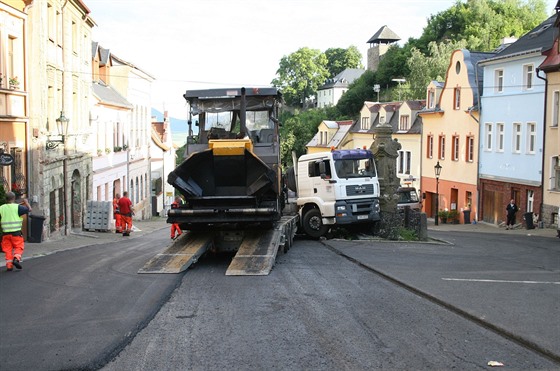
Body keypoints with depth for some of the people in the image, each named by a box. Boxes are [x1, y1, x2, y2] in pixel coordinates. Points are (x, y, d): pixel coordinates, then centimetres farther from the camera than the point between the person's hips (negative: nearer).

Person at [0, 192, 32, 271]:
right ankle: (16, 258, -18)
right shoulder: (17, 207, -8)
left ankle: (9, 264, 4)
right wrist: (26, 202, 15)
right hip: (16, 232, -3)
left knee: (8, 249, 9)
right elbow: (29, 209, -1)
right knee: (19, 247, 6)